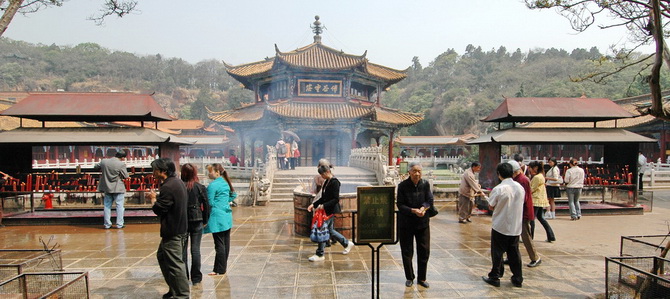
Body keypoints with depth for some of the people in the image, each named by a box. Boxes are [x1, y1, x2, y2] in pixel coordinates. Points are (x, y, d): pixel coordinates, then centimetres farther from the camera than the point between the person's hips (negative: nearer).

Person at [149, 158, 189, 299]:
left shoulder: (168, 187, -22)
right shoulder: (178, 182, 11)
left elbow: (158, 209, -18)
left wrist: (153, 198, 0)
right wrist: (158, 197, 10)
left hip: (172, 232, -11)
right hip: (179, 227, 11)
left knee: (175, 263, -2)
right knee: (162, 256, 22)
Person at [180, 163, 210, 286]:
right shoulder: (200, 187, -5)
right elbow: (206, 205, -1)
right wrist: (205, 220, 9)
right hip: (197, 221, 0)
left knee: (182, 249, 11)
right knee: (195, 249, 6)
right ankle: (196, 278, 11)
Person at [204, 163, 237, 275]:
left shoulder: (213, 185, -14)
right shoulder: (225, 183, 11)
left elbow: (210, 202, -14)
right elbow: (234, 195, 20)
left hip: (217, 217, -9)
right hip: (227, 216, 9)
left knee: (219, 244, -3)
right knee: (226, 242, 12)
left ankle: (219, 270, 3)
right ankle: (224, 266, 22)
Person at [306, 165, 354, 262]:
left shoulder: (334, 182, -16)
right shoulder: (326, 182, 12)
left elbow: (336, 199, -20)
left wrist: (324, 205, -23)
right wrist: (314, 204, 9)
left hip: (331, 210, -9)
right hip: (326, 210, 9)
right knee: (330, 230, 16)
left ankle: (319, 255, 3)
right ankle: (347, 244, 33)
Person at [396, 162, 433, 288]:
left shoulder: (425, 184, -2)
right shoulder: (402, 186, -10)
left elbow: (430, 200, -2)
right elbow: (400, 205, -11)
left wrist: (423, 207, -23)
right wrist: (413, 210, -25)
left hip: (423, 222, 3)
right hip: (406, 223, -2)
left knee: (424, 251, 8)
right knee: (407, 252, 8)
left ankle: (422, 278, 25)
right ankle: (409, 278, 26)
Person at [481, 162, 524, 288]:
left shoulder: (498, 189, -18)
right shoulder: (520, 188, -1)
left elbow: (491, 206, -9)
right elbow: (520, 203, 9)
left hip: (500, 226, -5)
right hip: (516, 227, 5)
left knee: (497, 252, 7)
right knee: (514, 252, 15)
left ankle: (495, 277, 16)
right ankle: (517, 279, 22)